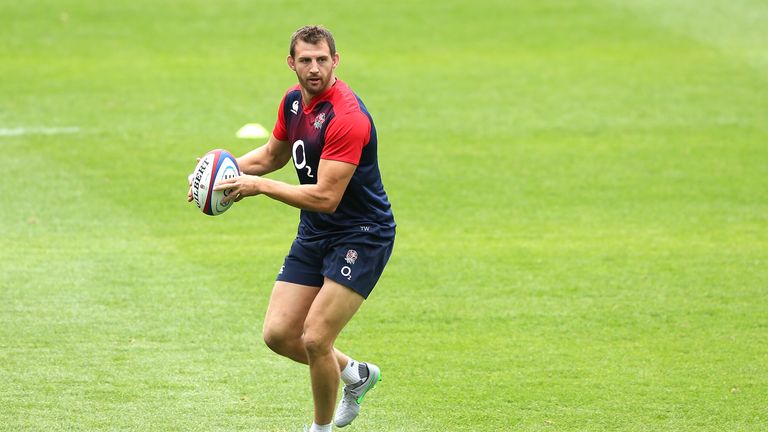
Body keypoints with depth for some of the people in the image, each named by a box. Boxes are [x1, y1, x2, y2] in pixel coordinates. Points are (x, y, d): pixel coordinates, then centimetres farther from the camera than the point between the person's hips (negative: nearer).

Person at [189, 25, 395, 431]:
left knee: (315, 339, -15)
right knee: (278, 334, 3)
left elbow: (326, 197, -27)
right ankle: (355, 374, 28)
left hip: (362, 235, -8)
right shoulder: (293, 100, 3)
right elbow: (273, 154, 21)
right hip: (313, 233, 8)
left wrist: (259, 186, -24)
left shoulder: (347, 117, -25)